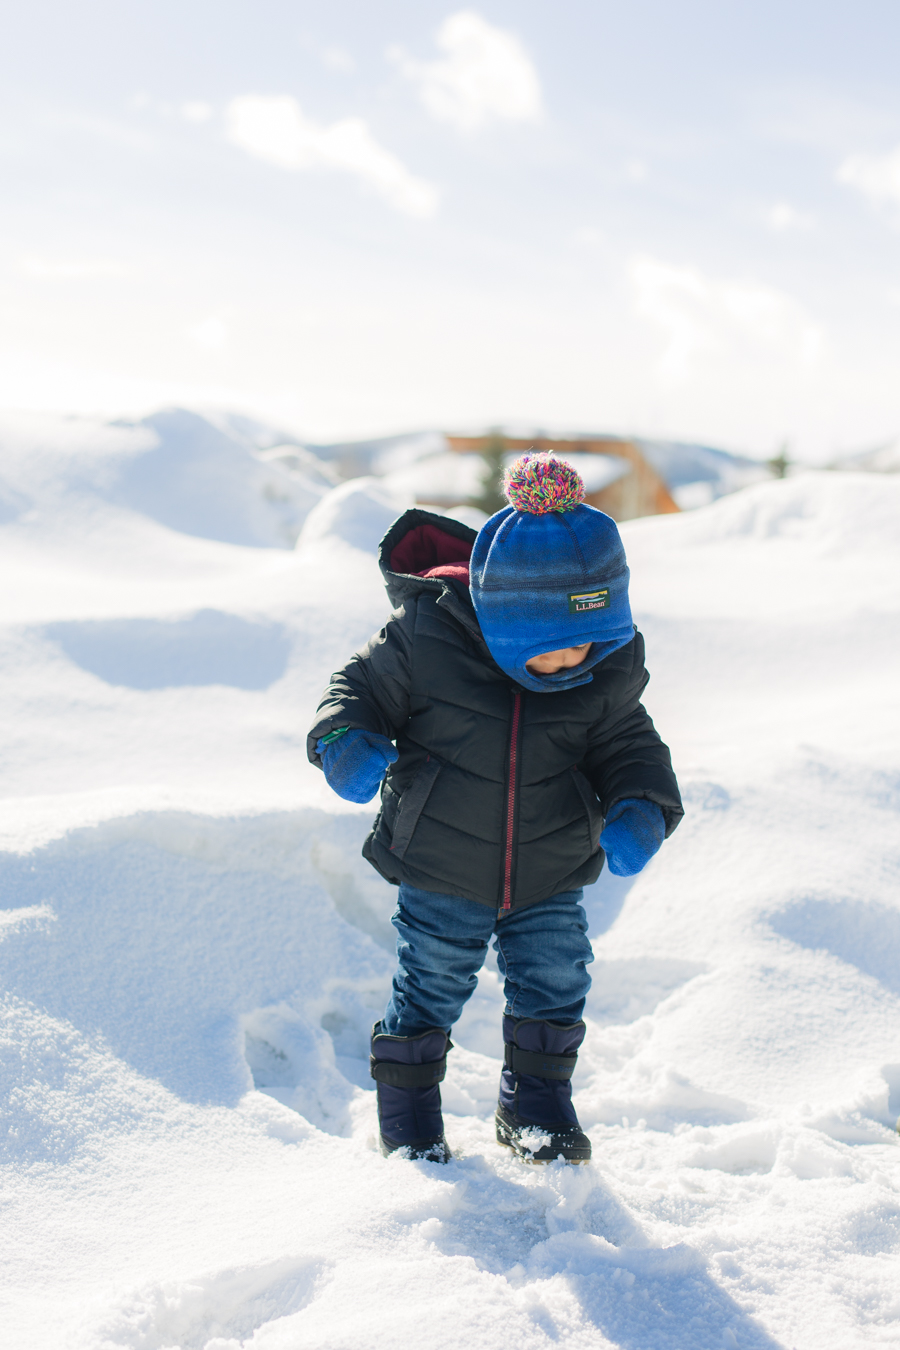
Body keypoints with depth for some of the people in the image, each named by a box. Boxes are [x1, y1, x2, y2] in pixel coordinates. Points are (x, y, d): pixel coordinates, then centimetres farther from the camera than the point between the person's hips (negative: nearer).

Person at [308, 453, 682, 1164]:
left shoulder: (611, 668, -11)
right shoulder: (426, 634, -21)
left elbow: (626, 745, 0)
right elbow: (365, 686, -8)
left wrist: (642, 808, -19)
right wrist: (346, 738, -30)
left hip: (550, 877, 3)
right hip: (441, 872, -2)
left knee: (555, 986, 10)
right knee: (430, 992, 9)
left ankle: (538, 1106, 34)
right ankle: (409, 1119, 31)